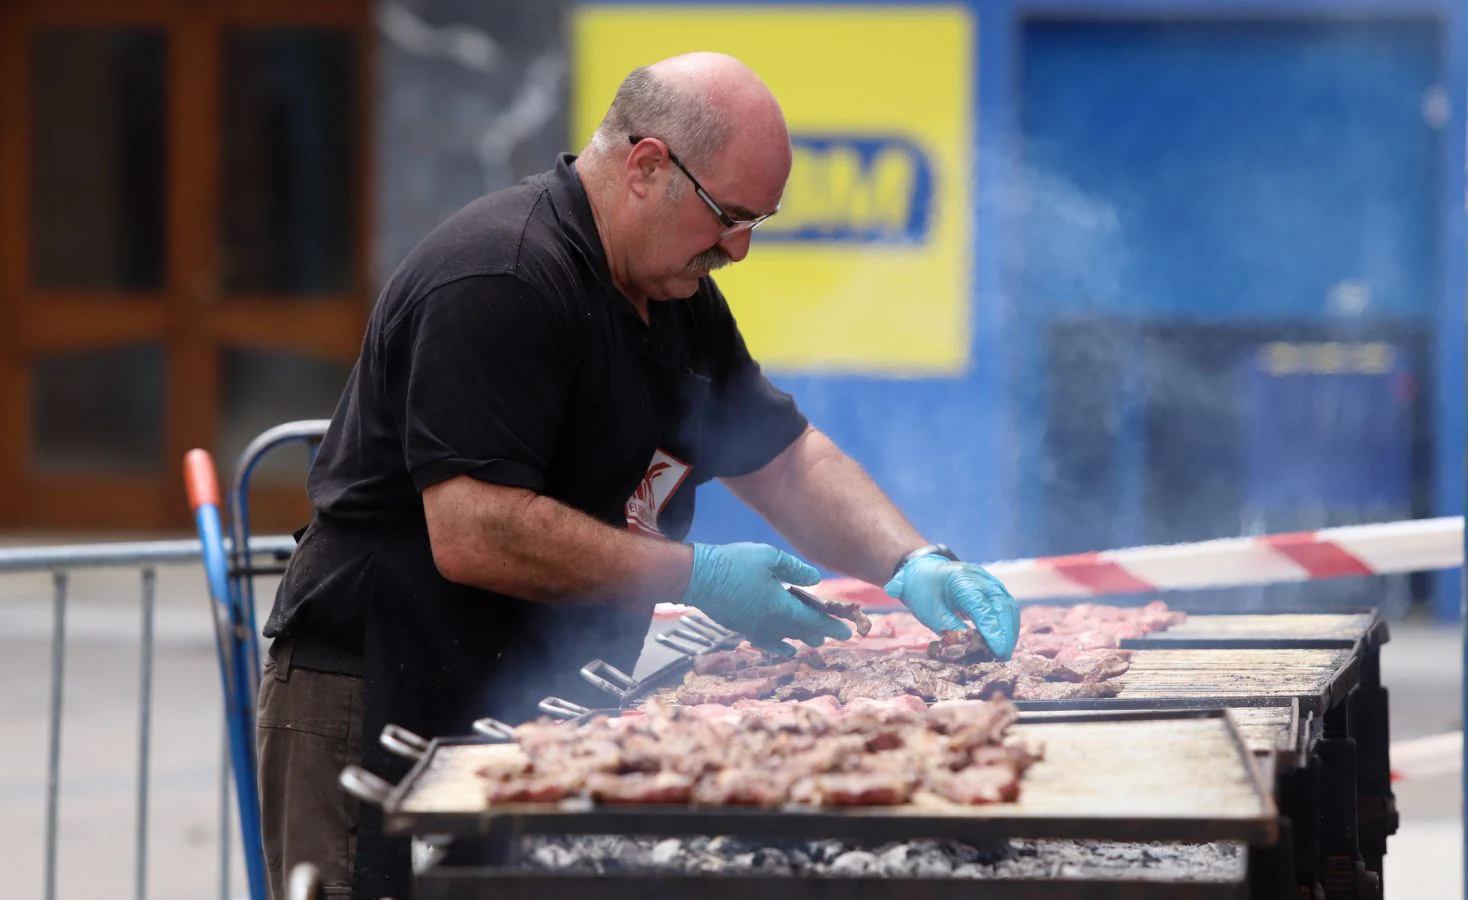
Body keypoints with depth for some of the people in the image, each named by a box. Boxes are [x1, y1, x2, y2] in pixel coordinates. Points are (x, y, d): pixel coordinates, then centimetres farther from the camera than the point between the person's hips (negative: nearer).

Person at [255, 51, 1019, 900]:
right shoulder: (501, 283, -20)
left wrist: (915, 567, 1)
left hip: (540, 713, 9)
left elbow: (787, 462, 20)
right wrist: (699, 577, -20)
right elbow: (472, 536, -26)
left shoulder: (674, 292, 13)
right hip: (386, 722, -9)